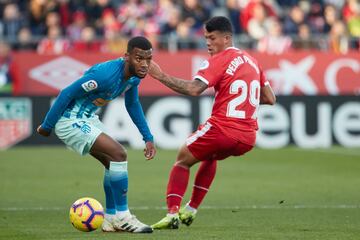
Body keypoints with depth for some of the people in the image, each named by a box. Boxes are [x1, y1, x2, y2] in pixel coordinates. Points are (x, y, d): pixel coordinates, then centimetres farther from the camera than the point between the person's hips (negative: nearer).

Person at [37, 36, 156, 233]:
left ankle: (111, 219, 21)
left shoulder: (134, 75, -3)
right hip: (70, 121, -10)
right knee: (118, 154, -17)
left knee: (113, 162, 12)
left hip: (87, 119, 10)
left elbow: (133, 104, 17)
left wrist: (148, 138, 14)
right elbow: (67, 93, -25)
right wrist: (47, 126, -17)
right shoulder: (106, 74, -31)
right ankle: (122, 217, -10)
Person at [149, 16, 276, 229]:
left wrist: (160, 75, -17)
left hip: (223, 129, -7)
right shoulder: (252, 61, 16)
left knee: (183, 160, 12)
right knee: (210, 156, 35)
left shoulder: (220, 59, -7)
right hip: (248, 138, 7)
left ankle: (172, 213, -3)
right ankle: (191, 210, 31)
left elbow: (193, 89, -21)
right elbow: (270, 99, 20)